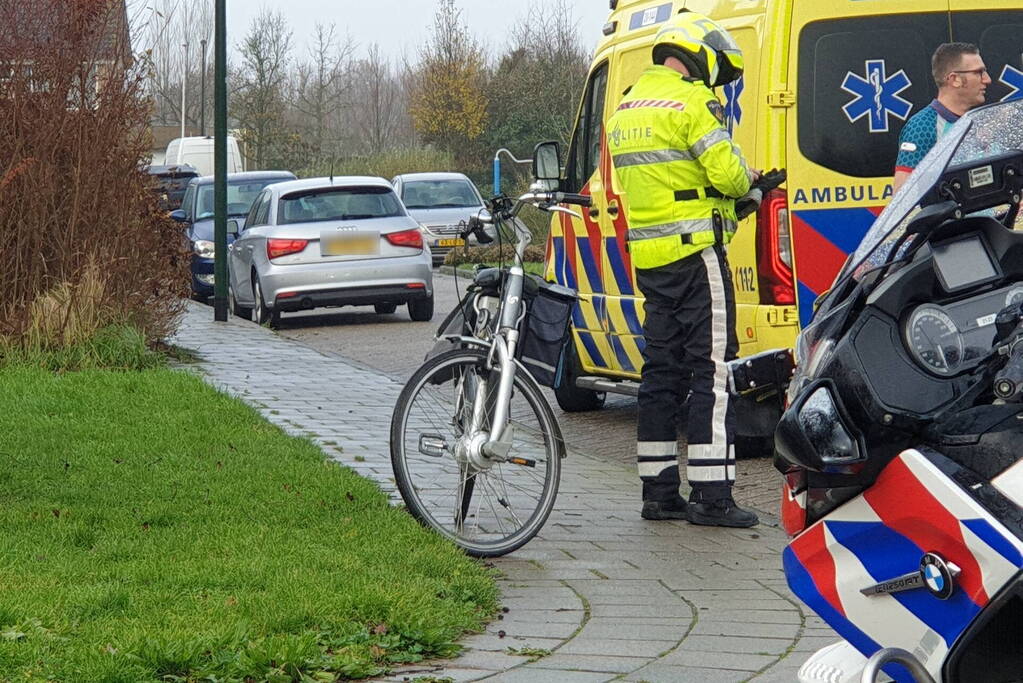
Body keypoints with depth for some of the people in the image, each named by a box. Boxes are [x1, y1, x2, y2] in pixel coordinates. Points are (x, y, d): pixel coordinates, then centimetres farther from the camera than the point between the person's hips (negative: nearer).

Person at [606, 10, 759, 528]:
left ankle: (659, 491, 14)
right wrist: (746, 180, 6)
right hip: (695, 252, -8)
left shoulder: (625, 109, 16)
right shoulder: (689, 102, -12)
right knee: (711, 372, -7)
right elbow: (727, 173, -18)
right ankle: (711, 498, -9)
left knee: (662, 370, 12)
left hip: (649, 254, 8)